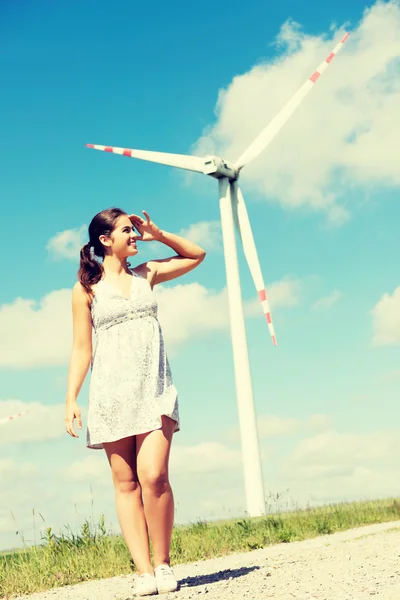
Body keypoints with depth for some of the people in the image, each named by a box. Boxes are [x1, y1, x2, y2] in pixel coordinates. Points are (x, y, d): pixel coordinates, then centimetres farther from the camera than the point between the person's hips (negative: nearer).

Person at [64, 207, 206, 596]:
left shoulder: (146, 275, 15)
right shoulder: (86, 288, 6)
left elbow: (197, 255, 27)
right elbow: (81, 349, 3)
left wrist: (158, 234, 16)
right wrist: (71, 399, -5)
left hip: (154, 389, 1)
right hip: (112, 391, -1)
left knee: (153, 477, -12)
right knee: (126, 483, 0)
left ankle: (163, 562, 4)